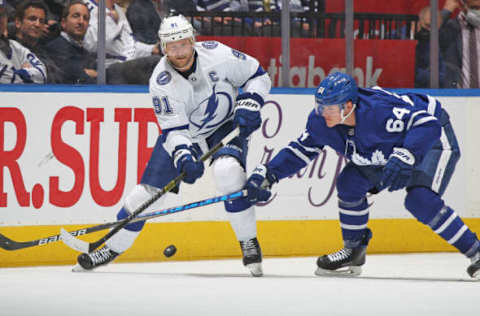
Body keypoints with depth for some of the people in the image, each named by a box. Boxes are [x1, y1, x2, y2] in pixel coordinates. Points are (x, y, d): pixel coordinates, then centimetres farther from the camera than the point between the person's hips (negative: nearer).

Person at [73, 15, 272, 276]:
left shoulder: (217, 54, -22)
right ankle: (112, 248, 17)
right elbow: (173, 128, -21)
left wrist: (248, 105, -22)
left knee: (228, 171, -31)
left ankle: (249, 243, -17)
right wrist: (184, 156, -38)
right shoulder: (161, 81, -21)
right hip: (184, 133, 1)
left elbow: (258, 76, -7)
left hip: (226, 125, -1)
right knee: (149, 189, -2)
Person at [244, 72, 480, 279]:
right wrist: (267, 174, -12)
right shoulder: (320, 121, -17)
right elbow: (302, 150, -2)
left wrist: (405, 157, -55)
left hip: (433, 139, -8)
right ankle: (353, 252, 12)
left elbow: (427, 123, -42)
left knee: (420, 200, -25)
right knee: (350, 183, -5)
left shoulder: (378, 110, -40)